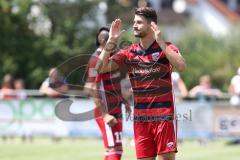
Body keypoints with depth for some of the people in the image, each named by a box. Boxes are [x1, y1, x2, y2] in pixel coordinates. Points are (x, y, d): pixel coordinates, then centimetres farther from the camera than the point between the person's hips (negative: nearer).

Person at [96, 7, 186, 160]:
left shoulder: (166, 47, -4)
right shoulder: (129, 52, 7)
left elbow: (181, 66, -23)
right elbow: (100, 68, 1)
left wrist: (160, 41, -24)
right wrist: (111, 41, -6)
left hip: (164, 115, -4)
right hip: (140, 117, 4)